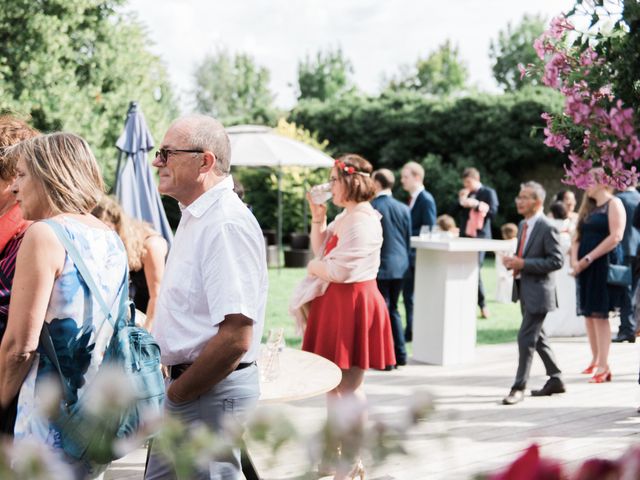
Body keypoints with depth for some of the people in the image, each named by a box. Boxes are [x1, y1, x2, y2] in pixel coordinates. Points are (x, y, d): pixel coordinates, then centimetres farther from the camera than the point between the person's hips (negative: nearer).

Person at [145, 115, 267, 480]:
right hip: (185, 387, 10)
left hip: (212, 392, -10)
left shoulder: (227, 224, -20)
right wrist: (174, 384, 14)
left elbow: (235, 338, -26)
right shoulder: (195, 217, 13)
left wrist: (176, 393, -16)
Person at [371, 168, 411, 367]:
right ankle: (399, 355, 17)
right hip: (399, 266, 5)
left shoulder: (370, 208, -10)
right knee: (393, 309, 16)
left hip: (379, 267, -5)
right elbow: (409, 239, 10)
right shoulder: (403, 208, 5)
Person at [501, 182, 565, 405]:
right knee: (537, 337, 16)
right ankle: (555, 379, 29)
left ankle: (519, 387, -1)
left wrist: (523, 264, -22)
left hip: (538, 291, -9)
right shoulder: (523, 225, 11)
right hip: (524, 290, 9)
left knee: (526, 338, -8)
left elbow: (556, 261, -19)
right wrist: (513, 262, 0)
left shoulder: (547, 228, -16)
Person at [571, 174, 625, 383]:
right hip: (586, 267, 7)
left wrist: (589, 258, -16)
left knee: (599, 314, -11)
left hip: (604, 265, -7)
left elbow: (615, 236, -15)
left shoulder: (614, 204, -4)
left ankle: (603, 366, -10)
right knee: (588, 314, 7)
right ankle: (595, 360, 16)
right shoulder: (588, 208, 19)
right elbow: (578, 237, 16)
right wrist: (575, 261, -3)